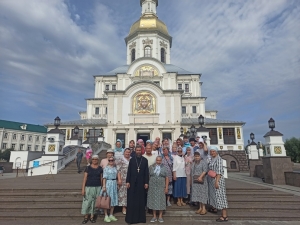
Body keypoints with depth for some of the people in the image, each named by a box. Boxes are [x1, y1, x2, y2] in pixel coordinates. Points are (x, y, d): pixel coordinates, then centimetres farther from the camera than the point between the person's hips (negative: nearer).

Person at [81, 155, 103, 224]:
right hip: (89, 187, -1)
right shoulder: (88, 168, -2)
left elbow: (101, 179, 7)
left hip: (97, 188, 2)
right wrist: (83, 189, -8)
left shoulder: (100, 168, 3)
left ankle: (92, 217, 21)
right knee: (87, 202, -1)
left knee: (94, 202, 8)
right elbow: (84, 178, -3)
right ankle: (86, 217, 16)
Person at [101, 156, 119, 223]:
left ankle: (111, 215, 22)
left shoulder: (115, 168, 10)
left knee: (113, 200, 10)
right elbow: (104, 178, -12)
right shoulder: (106, 168, -6)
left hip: (114, 184, 6)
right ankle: (106, 216, 11)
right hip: (108, 183, -6)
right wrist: (104, 186, -17)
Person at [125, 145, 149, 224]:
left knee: (141, 200, 7)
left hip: (141, 182, 0)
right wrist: (127, 181, -5)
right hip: (133, 182, 0)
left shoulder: (145, 160, 3)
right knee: (131, 200, 4)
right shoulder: (132, 159, 3)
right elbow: (129, 171, 1)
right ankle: (130, 218, 14)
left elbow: (146, 172, 1)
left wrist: (146, 182, -4)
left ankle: (140, 217, 19)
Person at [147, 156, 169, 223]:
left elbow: (166, 178, 0)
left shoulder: (164, 167, 1)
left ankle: (160, 216, 18)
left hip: (161, 187, -1)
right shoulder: (151, 167, 3)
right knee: (153, 201, 6)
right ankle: (154, 216, 18)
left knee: (161, 201, 5)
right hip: (152, 187, 1)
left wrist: (166, 187, -4)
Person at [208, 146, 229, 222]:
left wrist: (217, 181, -26)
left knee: (220, 195, -9)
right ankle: (214, 208, 41)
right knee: (213, 193, 22)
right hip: (212, 179, 10)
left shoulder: (218, 159, -14)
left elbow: (219, 171, -21)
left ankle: (225, 216, -7)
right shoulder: (212, 159, 12)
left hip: (218, 179, -10)